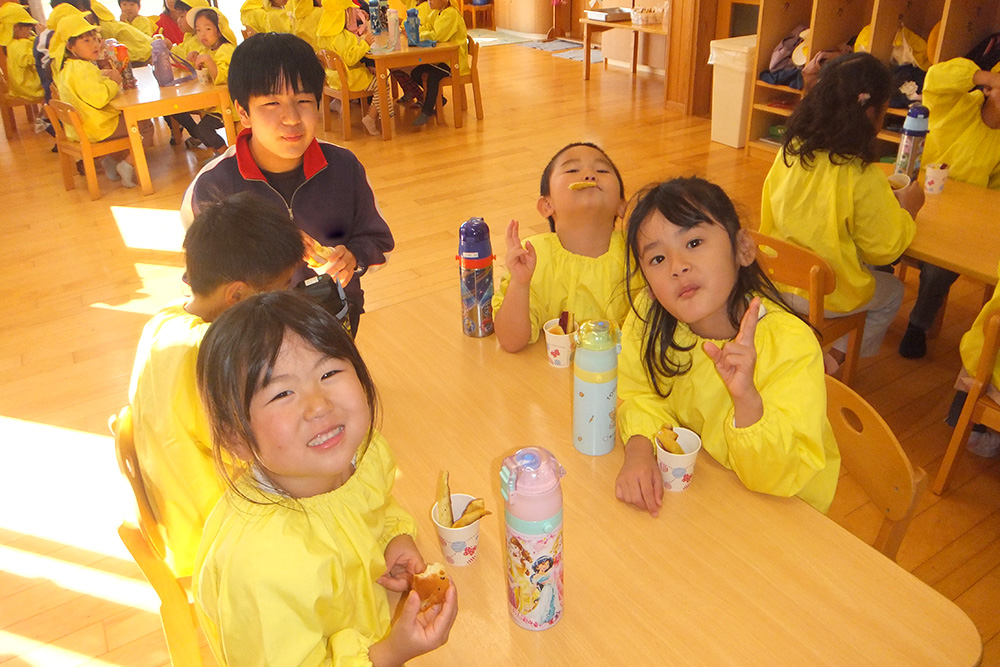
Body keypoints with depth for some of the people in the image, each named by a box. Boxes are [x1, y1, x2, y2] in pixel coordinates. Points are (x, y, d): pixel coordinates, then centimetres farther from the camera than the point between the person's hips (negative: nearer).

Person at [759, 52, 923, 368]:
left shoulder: (789, 152, -7)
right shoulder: (864, 178, -24)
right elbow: (884, 249, -11)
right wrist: (907, 207, 7)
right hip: (823, 297, -5)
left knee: (869, 271, 34)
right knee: (892, 292, 27)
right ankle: (839, 358, 23)